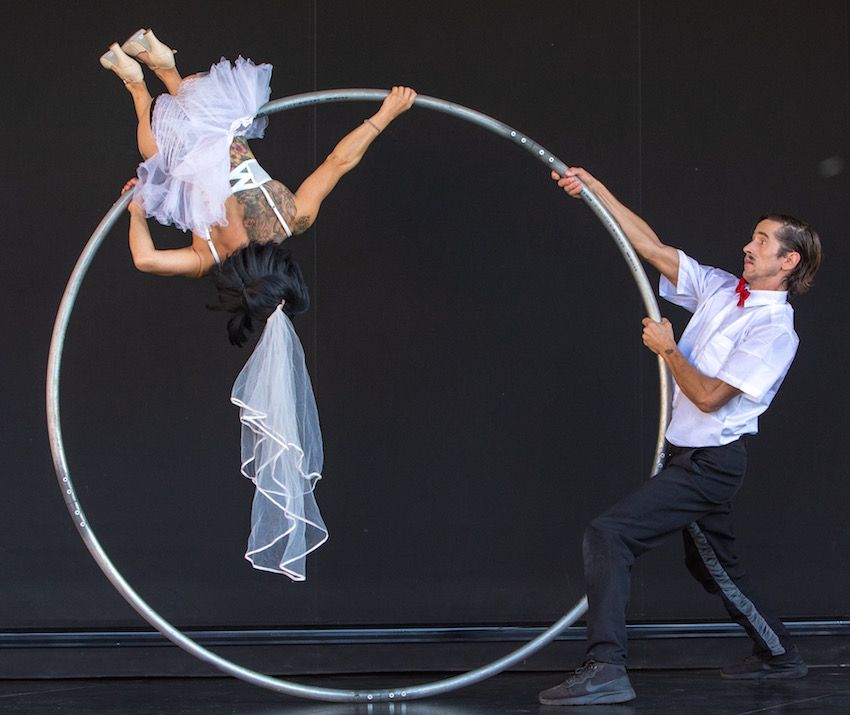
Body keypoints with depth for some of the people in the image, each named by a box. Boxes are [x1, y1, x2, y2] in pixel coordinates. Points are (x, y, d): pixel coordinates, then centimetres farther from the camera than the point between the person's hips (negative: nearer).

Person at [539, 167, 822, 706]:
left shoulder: (774, 329, -17)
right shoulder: (719, 288, 5)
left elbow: (710, 395, -21)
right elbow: (652, 248, 6)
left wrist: (668, 350, -9)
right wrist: (597, 190, 2)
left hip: (710, 462, -9)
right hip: (691, 455, 9)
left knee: (609, 534, -20)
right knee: (713, 564, 24)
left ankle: (606, 670, -23)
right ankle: (779, 656, 40)